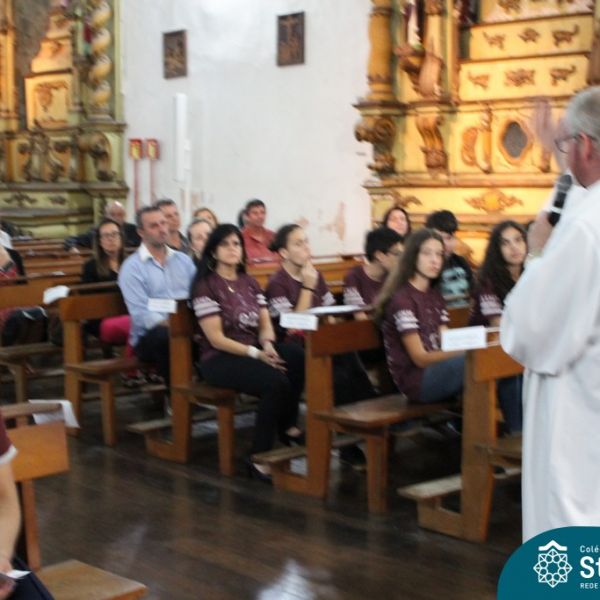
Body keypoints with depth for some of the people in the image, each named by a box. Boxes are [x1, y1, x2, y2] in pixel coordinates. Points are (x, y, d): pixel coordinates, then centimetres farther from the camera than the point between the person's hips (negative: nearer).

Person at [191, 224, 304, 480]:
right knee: (276, 382, -32)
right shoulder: (206, 286, -8)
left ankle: (288, 426, -7)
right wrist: (257, 354, -22)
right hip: (219, 359, -6)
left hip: (253, 350, 6)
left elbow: (265, 324, 9)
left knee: (295, 355, -26)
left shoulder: (249, 282, 12)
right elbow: (216, 339, -14)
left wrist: (268, 345, -14)